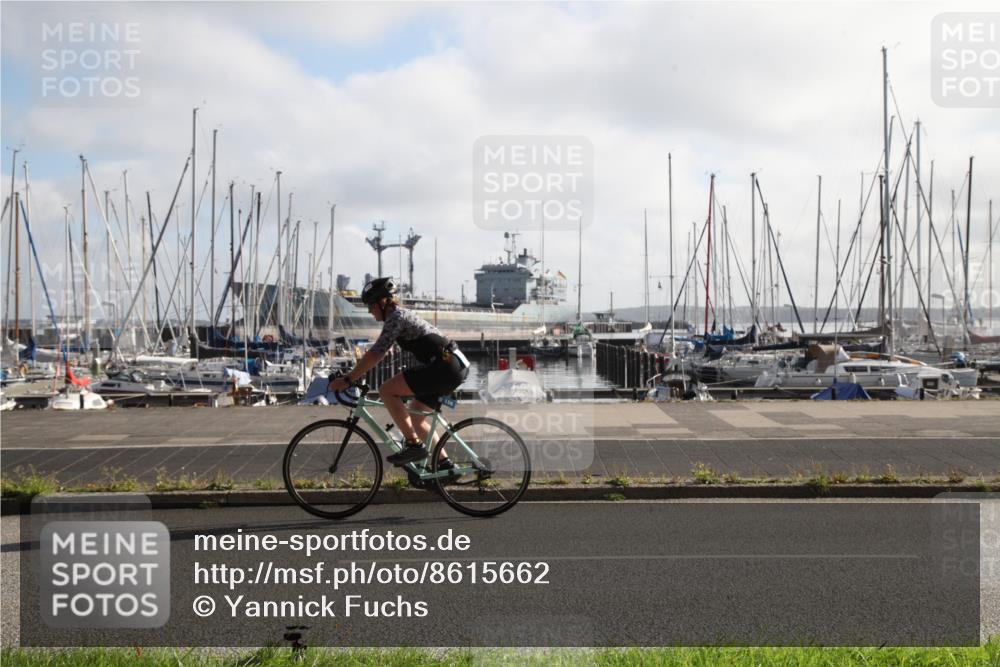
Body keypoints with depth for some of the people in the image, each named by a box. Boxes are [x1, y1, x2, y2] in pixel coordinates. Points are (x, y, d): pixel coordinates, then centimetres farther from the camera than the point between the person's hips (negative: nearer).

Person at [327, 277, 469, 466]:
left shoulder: (396, 317, -10)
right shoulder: (401, 315, 20)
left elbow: (376, 353, -17)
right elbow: (379, 351, 27)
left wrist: (347, 379, -15)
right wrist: (355, 372, 24)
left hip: (445, 366, -11)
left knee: (386, 390, -13)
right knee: (415, 417, 17)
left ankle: (413, 444, -12)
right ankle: (445, 463, 18)